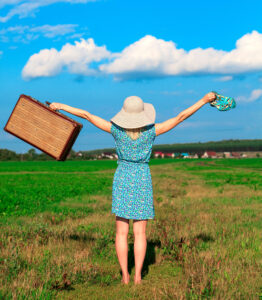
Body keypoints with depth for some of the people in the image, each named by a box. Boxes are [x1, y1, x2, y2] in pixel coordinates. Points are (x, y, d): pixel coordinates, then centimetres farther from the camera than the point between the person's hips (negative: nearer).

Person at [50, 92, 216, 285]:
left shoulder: (116, 130, -8)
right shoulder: (151, 131, -10)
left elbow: (87, 115, -3)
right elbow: (180, 117, -7)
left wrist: (61, 106, 5)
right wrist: (203, 101, -2)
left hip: (122, 179, 0)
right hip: (143, 180, 0)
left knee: (122, 232, 4)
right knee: (140, 232, 4)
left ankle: (125, 275, 3)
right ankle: (138, 275, 0)